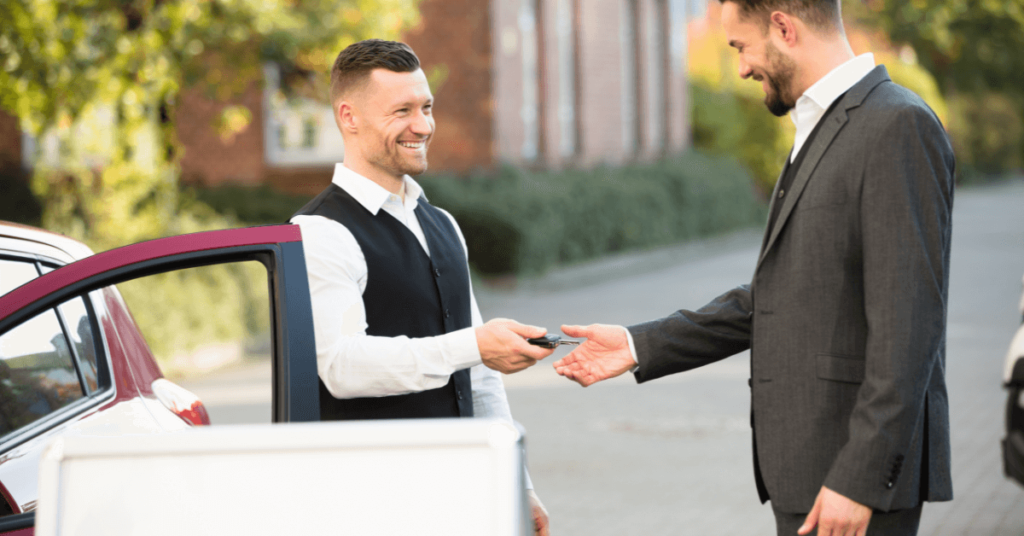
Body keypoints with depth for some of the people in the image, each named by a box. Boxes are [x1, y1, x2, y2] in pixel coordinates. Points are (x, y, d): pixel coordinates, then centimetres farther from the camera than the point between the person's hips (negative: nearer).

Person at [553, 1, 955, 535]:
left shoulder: (897, 126, -14)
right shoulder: (822, 131, 18)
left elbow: (907, 323, -20)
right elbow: (774, 299, 21)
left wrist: (859, 477, -23)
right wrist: (639, 346, 16)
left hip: (854, 470, -10)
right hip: (808, 463, 10)